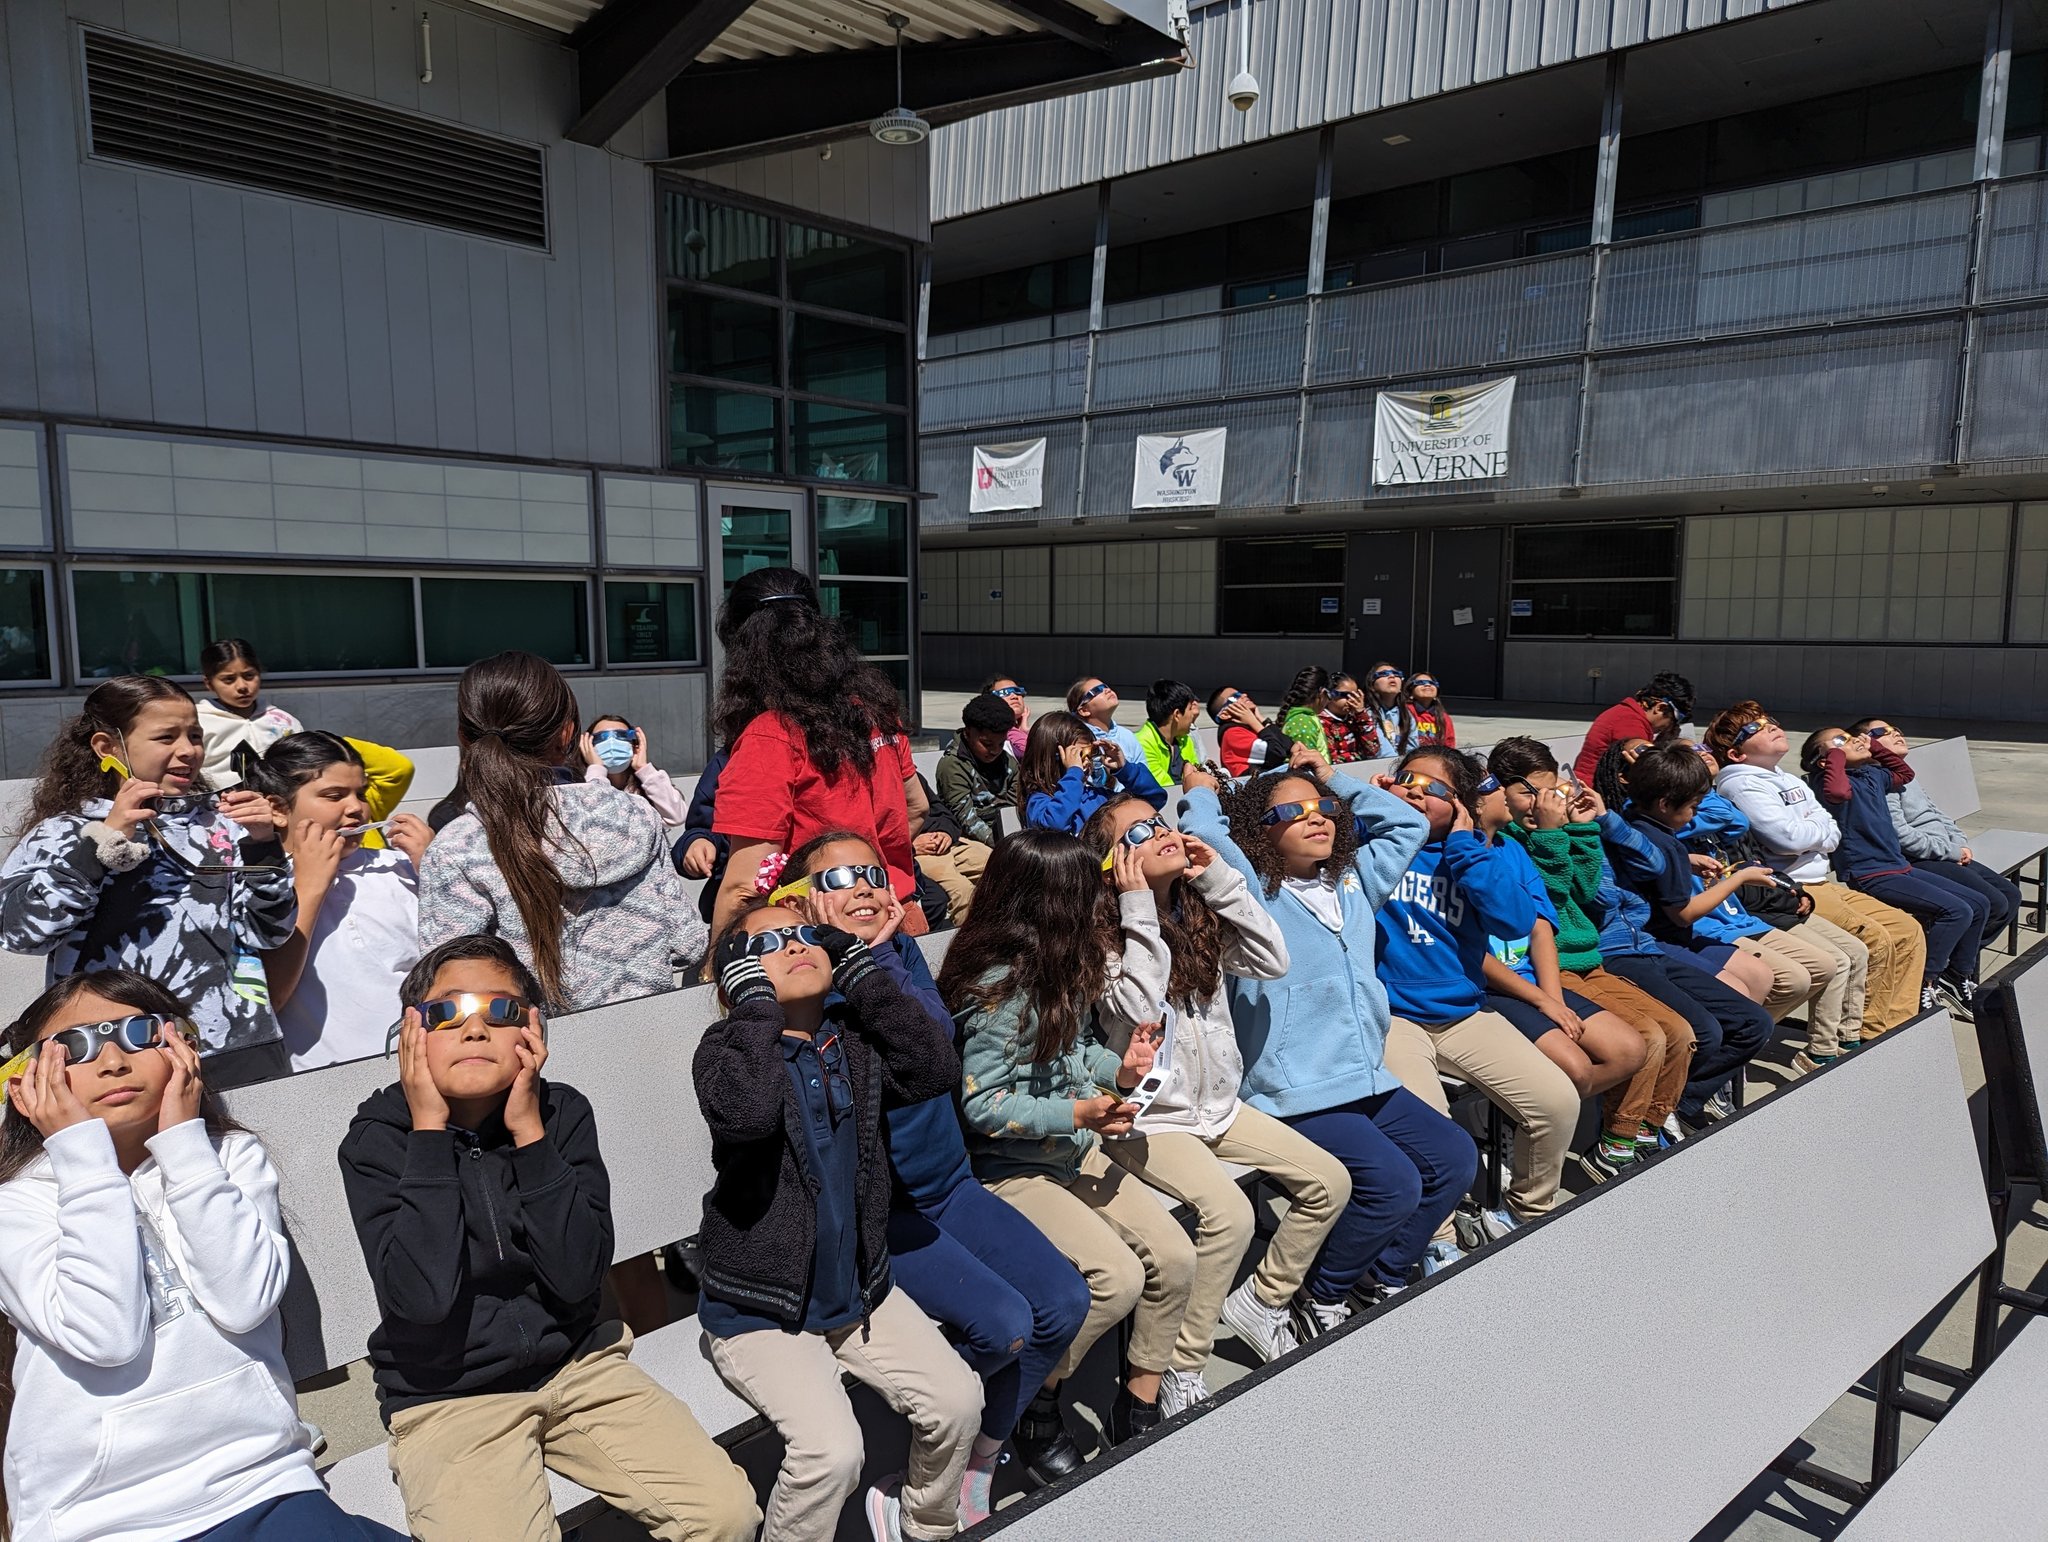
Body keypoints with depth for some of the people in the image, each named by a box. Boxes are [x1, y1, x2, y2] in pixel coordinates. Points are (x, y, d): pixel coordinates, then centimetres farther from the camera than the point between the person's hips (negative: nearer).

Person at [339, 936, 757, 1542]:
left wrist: (528, 1132, -18)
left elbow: (577, 1278, -14)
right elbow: (420, 1298, -23)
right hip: (447, 1398, -2)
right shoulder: (376, 1140, -10)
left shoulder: (563, 1112, -4)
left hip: (577, 1362, 2)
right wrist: (429, 1130, -21)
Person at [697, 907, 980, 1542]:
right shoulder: (727, 1047, -12)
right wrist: (755, 1001, -24)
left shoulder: (856, 1039, 3)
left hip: (858, 1289, 5)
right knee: (832, 1449, -23)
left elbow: (938, 1069, -14)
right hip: (758, 1309, -5)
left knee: (958, 1399, -6)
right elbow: (746, 1112, -35)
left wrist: (865, 974, -12)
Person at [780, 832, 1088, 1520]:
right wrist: (847, 950, -20)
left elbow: (938, 1033, -5)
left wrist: (879, 950, -9)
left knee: (1065, 1300, -5)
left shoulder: (902, 950, 7)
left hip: (945, 1183, 7)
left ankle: (978, 1461, 16)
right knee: (1003, 1322, -20)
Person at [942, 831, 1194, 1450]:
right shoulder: (998, 985, -21)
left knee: (1175, 1256, -5)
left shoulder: (1062, 969, 6)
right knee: (1118, 1277, -22)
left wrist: (1120, 1069, 0)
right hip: (1013, 1172, -8)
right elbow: (982, 1106, -22)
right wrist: (1078, 1114, -26)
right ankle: (1032, 1400, 2)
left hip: (1077, 1156, 8)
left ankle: (1140, 1404, 12)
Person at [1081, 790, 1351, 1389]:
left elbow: (1272, 960, -5)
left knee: (1330, 1182, 1)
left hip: (1218, 1105, 7)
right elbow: (1140, 1010, -28)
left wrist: (1218, 878, -8)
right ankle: (1181, 1370, -11)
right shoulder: (1102, 936, -13)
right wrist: (1139, 907, -24)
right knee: (1229, 1211, -28)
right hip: (1150, 1120, -7)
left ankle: (1261, 1298, 19)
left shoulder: (1201, 916, 7)